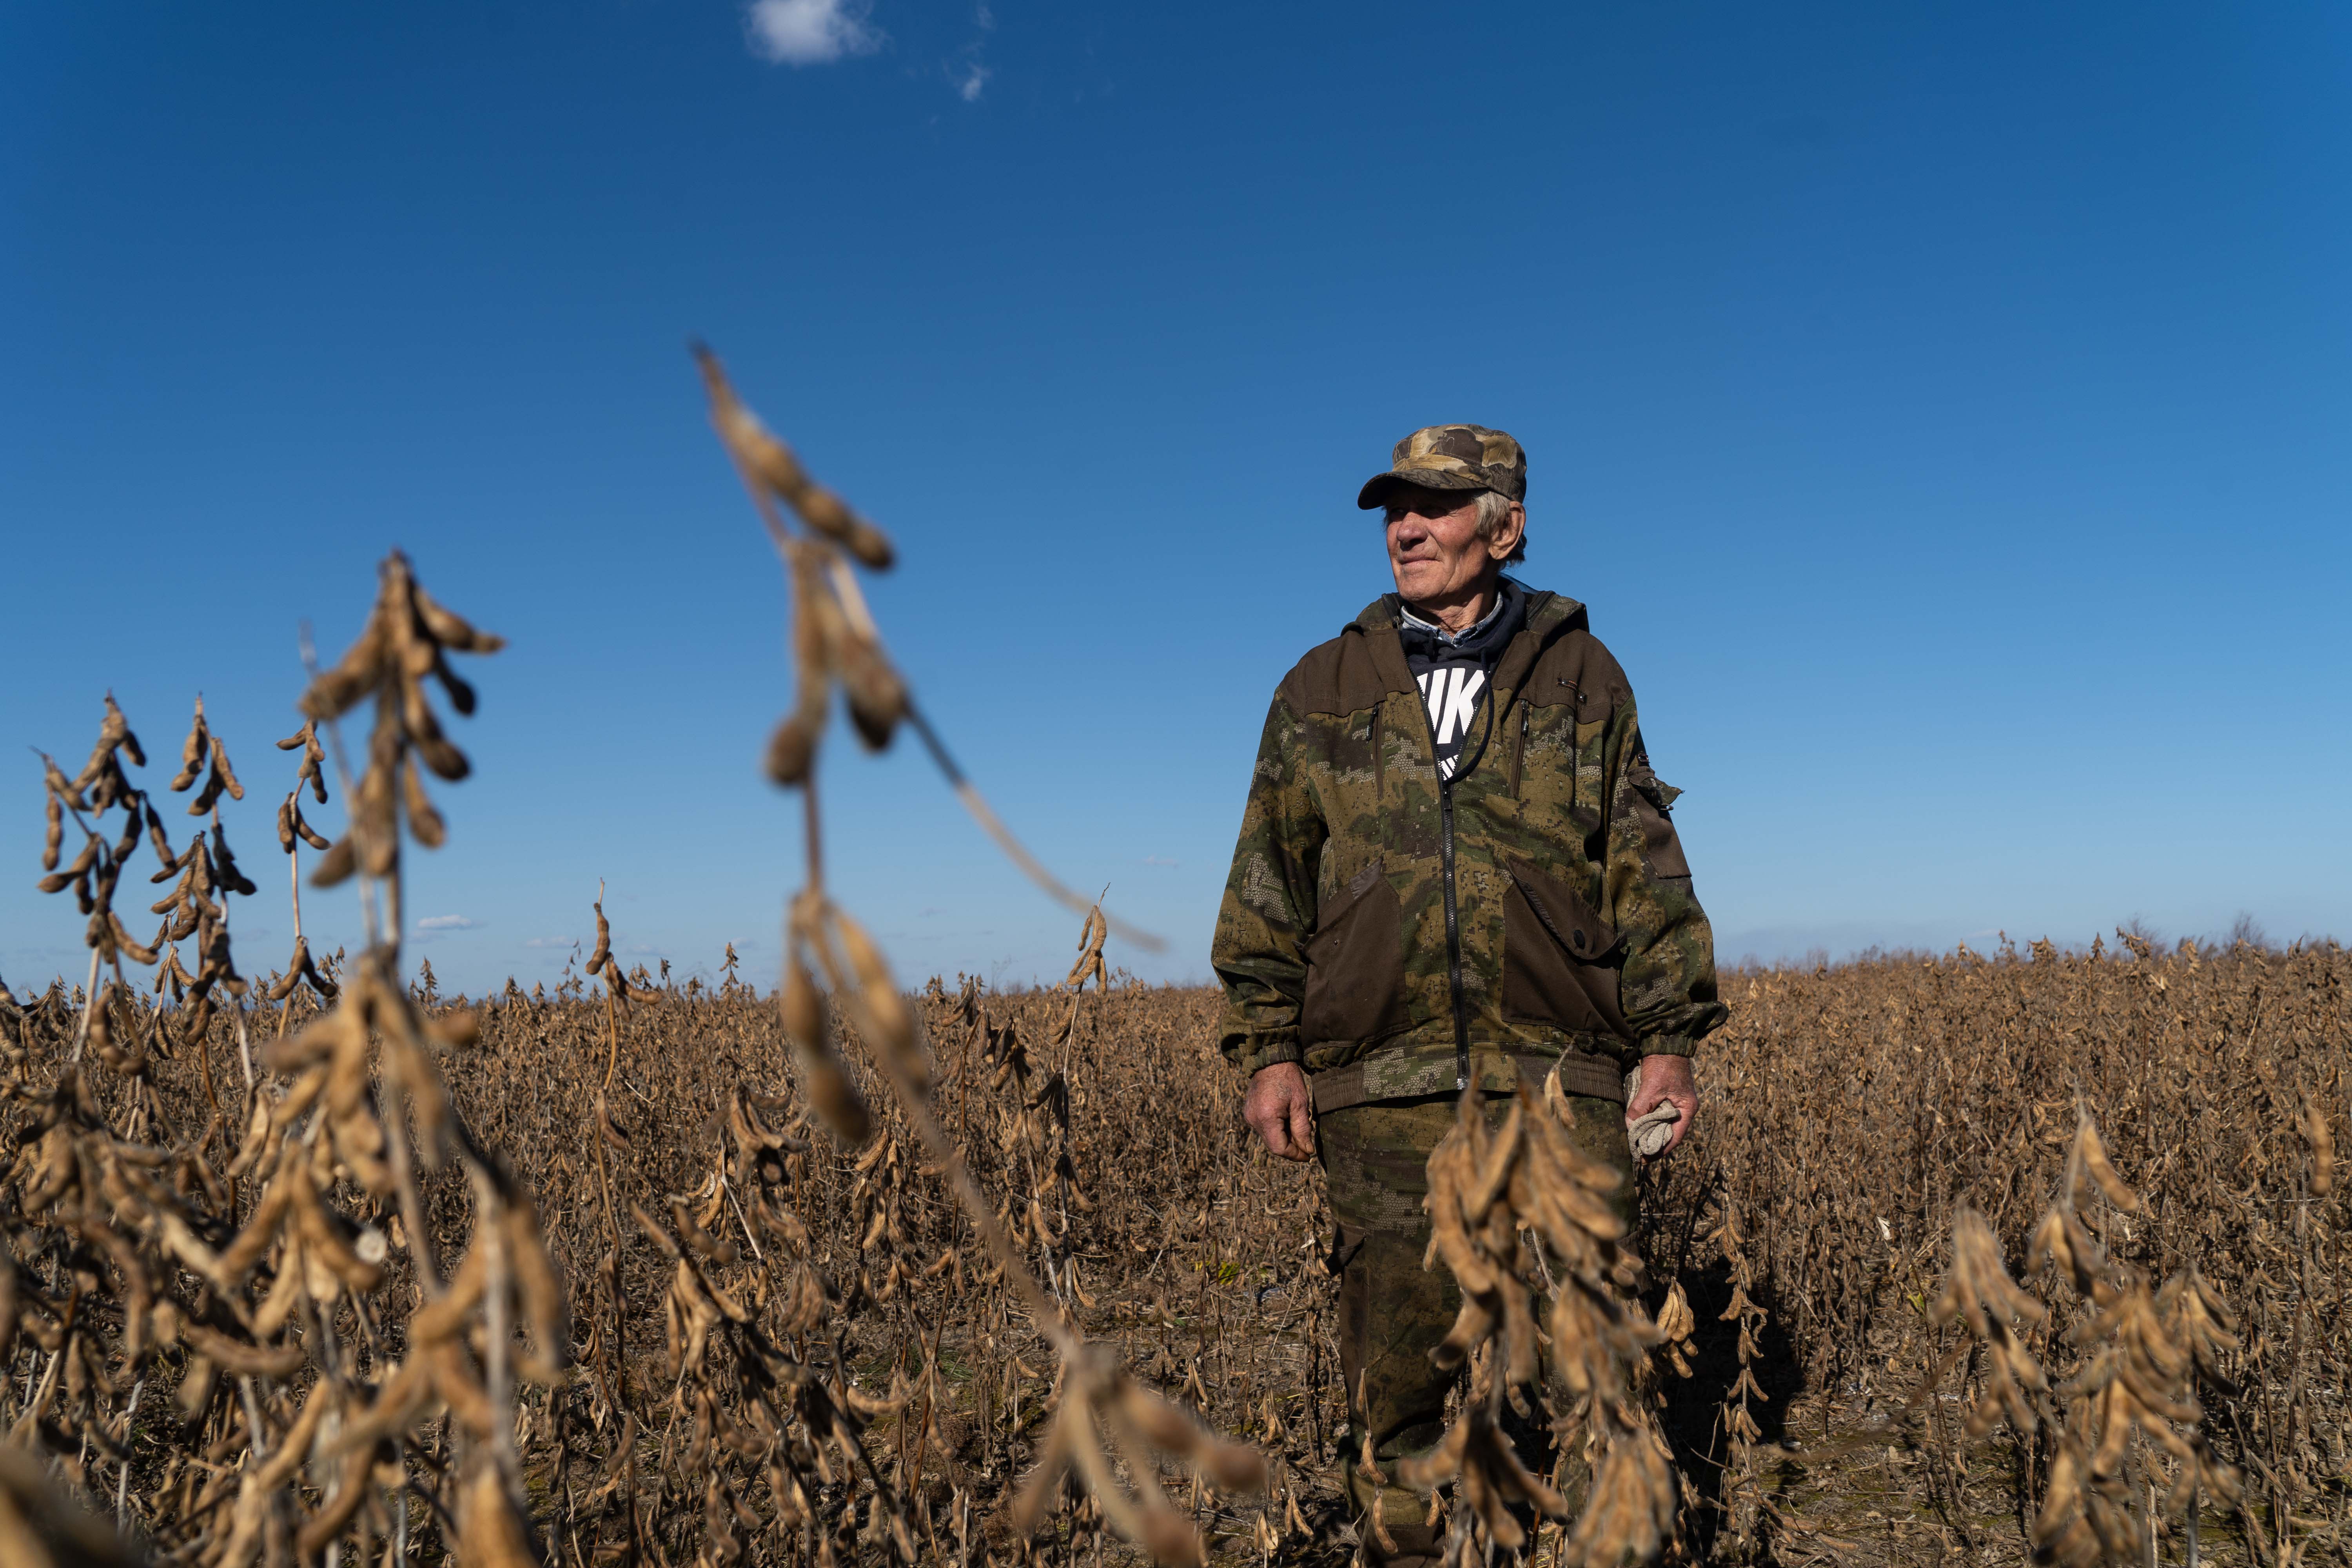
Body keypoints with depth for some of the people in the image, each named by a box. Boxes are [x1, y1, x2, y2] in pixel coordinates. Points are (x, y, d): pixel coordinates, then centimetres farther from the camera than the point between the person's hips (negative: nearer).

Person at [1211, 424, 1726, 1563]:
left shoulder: (1581, 677, 10)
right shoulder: (1322, 690, 11)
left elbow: (1646, 872, 9)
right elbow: (1269, 882, 9)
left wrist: (1670, 1037, 2)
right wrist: (1269, 1047, 2)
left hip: (1558, 1076, 0)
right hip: (1384, 1085, 1)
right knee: (1395, 1375, 6)